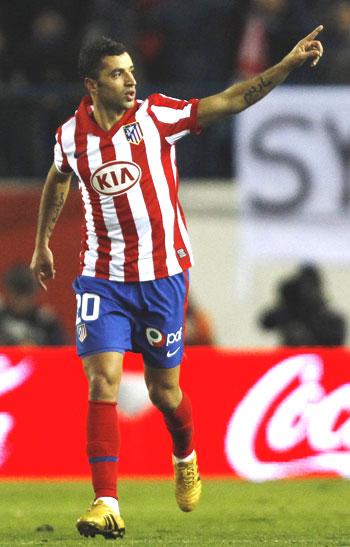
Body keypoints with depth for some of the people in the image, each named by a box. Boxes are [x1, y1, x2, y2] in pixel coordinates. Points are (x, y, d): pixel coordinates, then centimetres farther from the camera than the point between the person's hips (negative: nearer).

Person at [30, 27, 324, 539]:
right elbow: (57, 182, 22)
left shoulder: (155, 116, -8)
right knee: (102, 381, -14)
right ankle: (107, 503, -15)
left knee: (164, 390, 7)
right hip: (102, 276, 1)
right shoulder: (70, 136, -1)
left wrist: (289, 63, -23)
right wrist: (41, 244, 30)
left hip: (162, 273, -1)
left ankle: (186, 457, 41)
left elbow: (232, 100, -14)